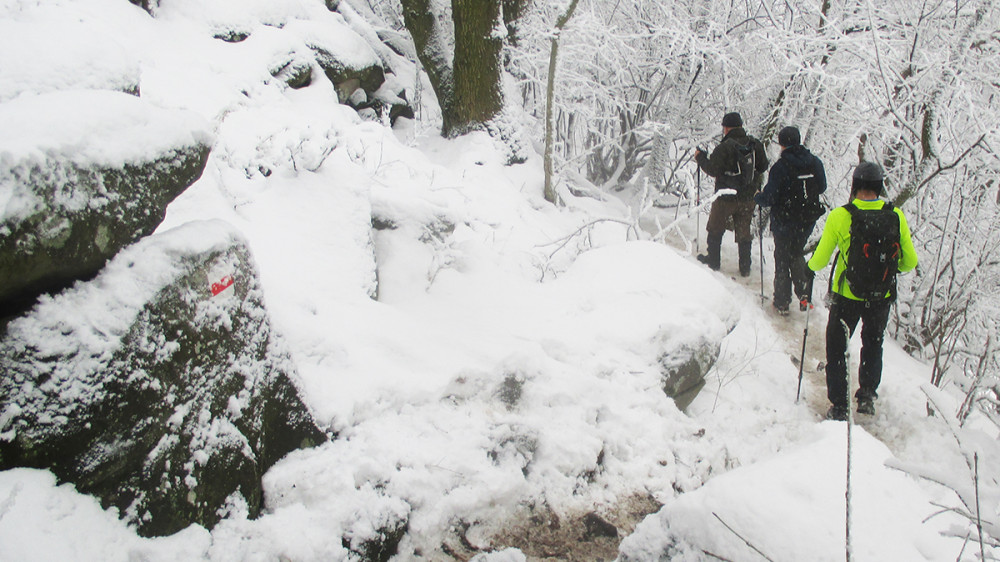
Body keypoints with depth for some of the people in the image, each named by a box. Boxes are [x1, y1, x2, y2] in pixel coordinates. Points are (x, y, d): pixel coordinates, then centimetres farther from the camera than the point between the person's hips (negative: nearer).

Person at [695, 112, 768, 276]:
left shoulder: (724, 147, -20)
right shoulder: (755, 144, -3)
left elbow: (713, 169, -18)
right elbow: (763, 167, 7)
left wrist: (700, 157, -3)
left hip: (726, 198, -5)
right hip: (748, 197, 5)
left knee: (715, 229, 15)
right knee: (744, 232, 14)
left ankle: (713, 261, 24)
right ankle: (745, 267, 17)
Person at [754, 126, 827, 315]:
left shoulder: (781, 167, -20)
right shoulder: (814, 162, -5)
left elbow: (769, 198, -19)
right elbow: (821, 187, 9)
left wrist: (757, 197, 2)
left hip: (785, 221, -5)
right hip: (808, 220, 5)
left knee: (782, 259, 9)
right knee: (797, 254, 25)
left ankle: (782, 302, 15)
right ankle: (804, 294, 17)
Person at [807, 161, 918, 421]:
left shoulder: (839, 216, -18)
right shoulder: (896, 216, -11)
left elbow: (819, 260, -12)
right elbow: (910, 262, -4)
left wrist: (810, 265, 11)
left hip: (847, 296, -2)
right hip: (882, 298, 2)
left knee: (837, 349, 17)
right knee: (873, 346, 28)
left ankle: (839, 406, 18)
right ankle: (868, 394, 21)